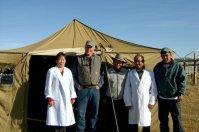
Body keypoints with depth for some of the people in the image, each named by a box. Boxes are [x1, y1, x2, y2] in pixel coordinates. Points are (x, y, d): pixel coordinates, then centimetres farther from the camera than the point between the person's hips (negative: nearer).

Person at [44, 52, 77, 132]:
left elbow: (71, 85, 16)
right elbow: (48, 85, -3)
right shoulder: (51, 71, -1)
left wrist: (73, 97, 13)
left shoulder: (68, 71, 13)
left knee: (64, 119, 8)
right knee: (55, 120, -5)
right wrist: (49, 98, -9)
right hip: (55, 99, -4)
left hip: (66, 100, 4)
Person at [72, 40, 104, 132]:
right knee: (81, 113, -1)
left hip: (95, 90, 2)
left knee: (94, 113, 10)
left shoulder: (99, 59, 9)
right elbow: (74, 74, 7)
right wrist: (77, 85, -2)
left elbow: (102, 74, 11)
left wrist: (99, 85, 0)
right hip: (82, 90, -2)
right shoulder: (79, 59, 5)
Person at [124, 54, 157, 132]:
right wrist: (128, 103, -2)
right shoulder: (130, 74, 7)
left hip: (146, 104, -1)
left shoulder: (150, 74, 5)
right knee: (133, 125, 7)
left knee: (146, 124, 4)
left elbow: (153, 89, 4)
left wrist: (152, 102, -2)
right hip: (133, 104, 1)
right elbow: (127, 89, 4)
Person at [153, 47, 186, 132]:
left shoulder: (178, 66, -5)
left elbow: (182, 80, -5)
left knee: (177, 119, 5)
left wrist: (181, 93, -12)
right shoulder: (157, 67, 3)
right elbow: (154, 81, 10)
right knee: (163, 119, 14)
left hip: (174, 97, -3)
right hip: (161, 98, 3)